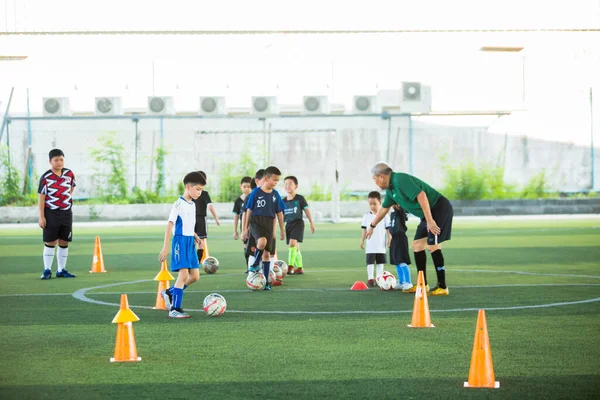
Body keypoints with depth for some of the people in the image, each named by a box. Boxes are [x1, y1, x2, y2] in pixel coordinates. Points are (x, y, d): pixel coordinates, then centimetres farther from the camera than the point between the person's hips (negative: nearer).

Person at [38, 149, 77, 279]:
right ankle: (47, 270, 5)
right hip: (51, 213, -4)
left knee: (64, 243, 7)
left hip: (66, 213, 4)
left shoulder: (69, 174, 2)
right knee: (50, 242, -1)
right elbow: (41, 197, -9)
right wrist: (41, 217, -13)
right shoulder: (45, 177, -10)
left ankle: (61, 270, 16)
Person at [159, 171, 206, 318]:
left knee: (195, 276, 6)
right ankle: (175, 309, -10)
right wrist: (165, 247, -19)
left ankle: (169, 293, 24)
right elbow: (170, 225, -15)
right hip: (180, 240, -8)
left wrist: (195, 236, 10)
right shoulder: (179, 204, -12)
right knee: (184, 274, -14)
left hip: (190, 241, 8)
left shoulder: (192, 205, 13)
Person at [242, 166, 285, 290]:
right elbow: (249, 210, 0)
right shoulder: (256, 192, -5)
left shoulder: (275, 195, 6)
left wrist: (282, 230, 16)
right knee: (262, 241, -33)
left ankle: (266, 281, 12)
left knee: (267, 253, 4)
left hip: (268, 224, 4)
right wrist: (245, 228, 1)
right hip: (256, 221, -4)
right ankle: (255, 265, -8)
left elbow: (279, 213, 13)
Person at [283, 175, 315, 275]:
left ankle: (290, 266, -24)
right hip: (288, 224, 6)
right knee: (296, 247, 11)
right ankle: (299, 267, 20)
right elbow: (282, 215, 15)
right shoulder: (284, 201, 8)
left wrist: (311, 223, 4)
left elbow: (307, 210, 2)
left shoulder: (300, 199, -5)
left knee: (292, 243, -23)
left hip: (298, 223, -6)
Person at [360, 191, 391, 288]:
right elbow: (364, 229, 7)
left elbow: (388, 229, 1)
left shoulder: (384, 216, -2)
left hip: (381, 245, 0)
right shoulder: (366, 216, 3)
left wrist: (389, 239, -6)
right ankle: (370, 279, -6)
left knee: (380, 262, 9)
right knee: (370, 262, -6)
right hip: (370, 246, 0)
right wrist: (362, 240, 3)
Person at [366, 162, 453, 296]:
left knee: (432, 245, -14)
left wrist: (430, 220, -30)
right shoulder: (390, 188, 12)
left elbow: (421, 195, -29)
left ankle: (442, 287, -11)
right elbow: (384, 209, 29)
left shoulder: (400, 180, -19)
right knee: (417, 245, 9)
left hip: (439, 208, -10)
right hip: (428, 214, 10)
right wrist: (372, 226, 40)